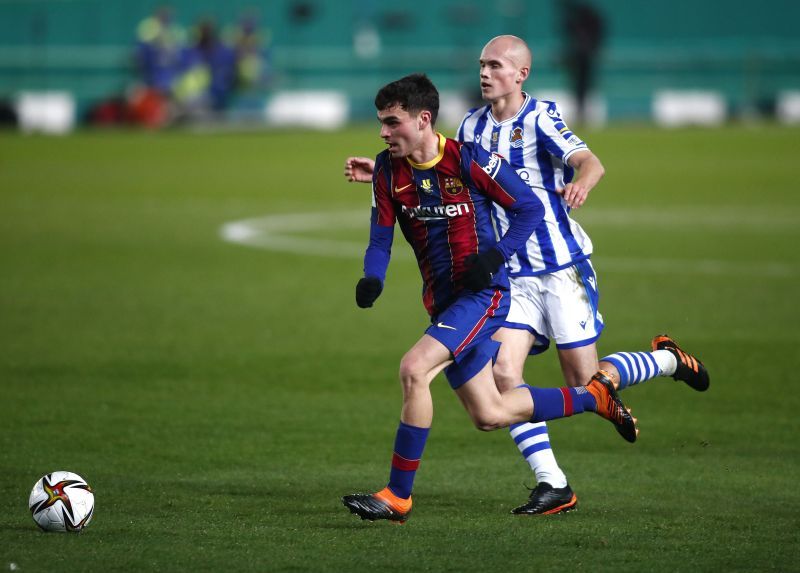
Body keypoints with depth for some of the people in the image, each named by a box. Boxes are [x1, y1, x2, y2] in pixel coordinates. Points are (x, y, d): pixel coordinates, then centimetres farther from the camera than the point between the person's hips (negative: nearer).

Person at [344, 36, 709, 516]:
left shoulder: (541, 118, -12)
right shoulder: (474, 126, 6)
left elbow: (589, 161, -26)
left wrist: (581, 182, -49)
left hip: (562, 265, -5)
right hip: (512, 274, 5)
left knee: (584, 382, -2)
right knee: (504, 373, -12)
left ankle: (670, 360, 26)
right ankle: (553, 486, -5)